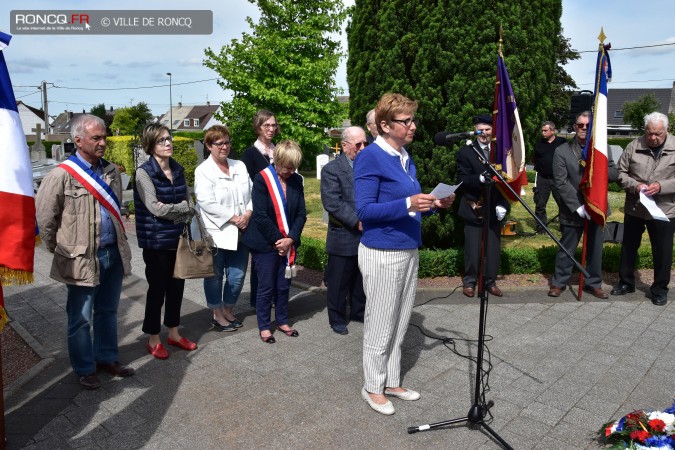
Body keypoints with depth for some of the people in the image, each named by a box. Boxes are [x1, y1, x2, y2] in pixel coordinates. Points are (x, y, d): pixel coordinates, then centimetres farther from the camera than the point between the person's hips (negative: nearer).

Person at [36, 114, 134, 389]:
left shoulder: (111, 171, 5)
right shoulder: (62, 175, -14)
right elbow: (44, 216, -6)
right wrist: (58, 249, 2)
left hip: (114, 253, 5)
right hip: (82, 258, -5)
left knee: (108, 311, 18)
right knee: (81, 318, 7)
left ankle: (107, 358, 35)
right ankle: (85, 369, 25)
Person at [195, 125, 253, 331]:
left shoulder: (240, 166, 10)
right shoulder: (203, 171, -7)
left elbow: (252, 192, 6)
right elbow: (207, 202, -16)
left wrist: (248, 213, -11)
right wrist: (233, 218, -16)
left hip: (239, 232, 5)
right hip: (216, 233, -5)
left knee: (237, 275, 11)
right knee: (215, 276, 9)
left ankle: (229, 311, 30)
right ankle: (217, 315, 25)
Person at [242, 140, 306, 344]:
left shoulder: (296, 180, 1)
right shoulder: (262, 179, -13)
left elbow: (301, 214, 2)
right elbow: (261, 216, -16)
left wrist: (290, 239, -10)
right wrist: (277, 240, -14)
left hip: (288, 243, 5)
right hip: (266, 243, -4)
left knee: (283, 285, 14)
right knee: (266, 287, 4)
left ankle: (282, 321, 30)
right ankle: (264, 327, 19)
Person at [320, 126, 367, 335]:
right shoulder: (331, 169, -8)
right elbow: (332, 202, -17)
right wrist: (357, 221, -21)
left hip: (367, 235, 5)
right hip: (343, 237, -5)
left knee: (362, 279, 18)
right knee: (339, 282, 7)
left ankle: (358, 312, 35)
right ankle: (337, 318, 22)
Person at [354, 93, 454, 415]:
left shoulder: (406, 158, 11)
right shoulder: (370, 158, -14)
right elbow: (364, 210, -18)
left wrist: (434, 204, -1)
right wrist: (408, 204, -27)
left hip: (409, 250, 8)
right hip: (382, 253, -8)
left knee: (400, 323, 15)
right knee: (380, 325, 4)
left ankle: (391, 382, 30)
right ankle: (372, 387, 22)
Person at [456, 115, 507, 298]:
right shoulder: (465, 152, -1)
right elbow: (462, 179, -9)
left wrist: (502, 204, -4)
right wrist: (480, 178, -26)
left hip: (494, 207, 3)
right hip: (474, 207, -3)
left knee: (493, 248, 7)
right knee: (472, 248, 3)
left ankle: (490, 281, 21)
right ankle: (469, 281, 18)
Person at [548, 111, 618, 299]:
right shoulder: (562, 151, -7)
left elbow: (614, 174, 1)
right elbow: (560, 183, -13)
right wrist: (578, 206, -19)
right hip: (573, 211, -3)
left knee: (595, 248, 14)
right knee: (567, 249, 8)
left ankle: (593, 283, 28)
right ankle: (559, 282, 22)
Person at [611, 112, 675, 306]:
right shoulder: (634, 146, -3)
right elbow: (621, 172, 2)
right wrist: (635, 185, -15)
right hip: (634, 208, 2)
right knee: (628, 247, 14)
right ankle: (626, 282, 31)